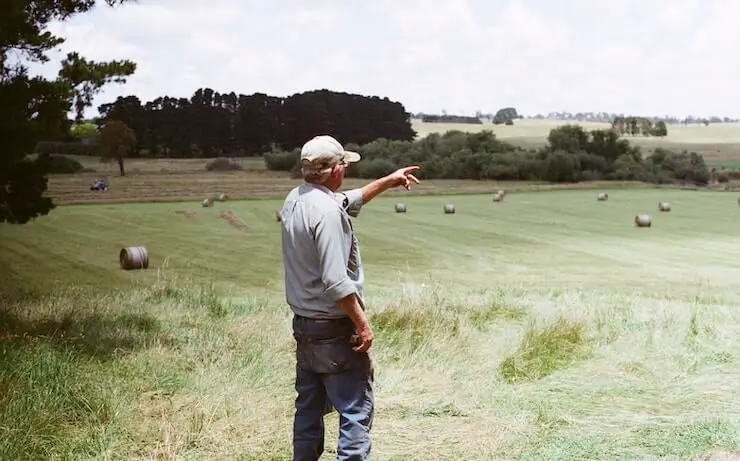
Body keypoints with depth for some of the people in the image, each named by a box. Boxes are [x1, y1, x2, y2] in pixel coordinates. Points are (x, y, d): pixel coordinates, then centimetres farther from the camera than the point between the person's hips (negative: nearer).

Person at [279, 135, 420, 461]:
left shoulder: (295, 199, 6)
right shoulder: (327, 211, -21)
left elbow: (348, 201, 25)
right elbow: (336, 281, -25)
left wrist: (388, 181, 31)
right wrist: (362, 323, -16)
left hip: (303, 324, 9)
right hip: (335, 329, -9)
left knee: (309, 407, 16)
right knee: (357, 410, -3)